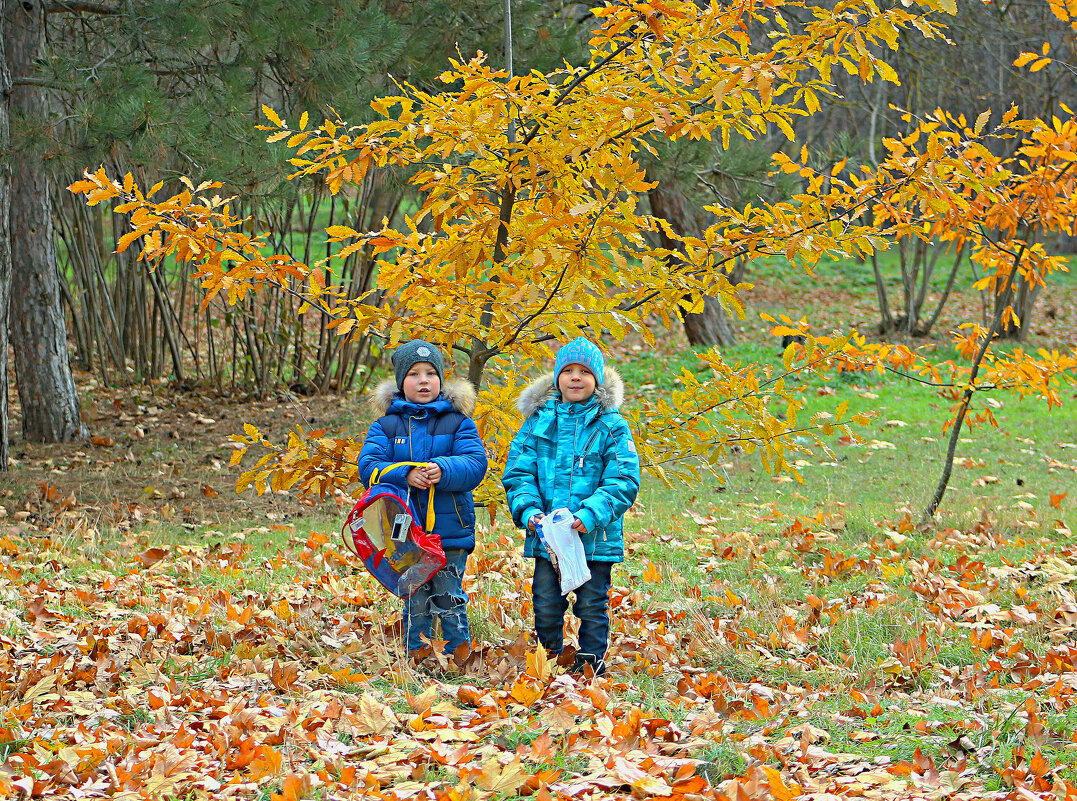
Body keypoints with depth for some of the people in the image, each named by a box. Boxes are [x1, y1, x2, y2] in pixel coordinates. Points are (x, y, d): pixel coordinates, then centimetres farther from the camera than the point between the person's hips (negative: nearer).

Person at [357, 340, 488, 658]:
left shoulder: (459, 422, 6)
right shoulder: (386, 425, 8)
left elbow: (475, 464, -7)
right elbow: (368, 467, -4)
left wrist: (444, 470, -26)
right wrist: (404, 476, -21)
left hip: (451, 530, -1)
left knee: (449, 597, -1)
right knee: (415, 601, 5)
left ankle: (459, 651, 10)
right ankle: (416, 655, 15)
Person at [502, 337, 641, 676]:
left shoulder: (611, 425, -2)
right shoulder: (538, 421, 7)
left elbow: (623, 481, -8)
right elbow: (518, 473, 6)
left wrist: (591, 514, -21)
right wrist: (528, 510, -13)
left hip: (595, 537, -2)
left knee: (592, 605, 5)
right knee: (546, 607, 9)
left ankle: (590, 661, 19)